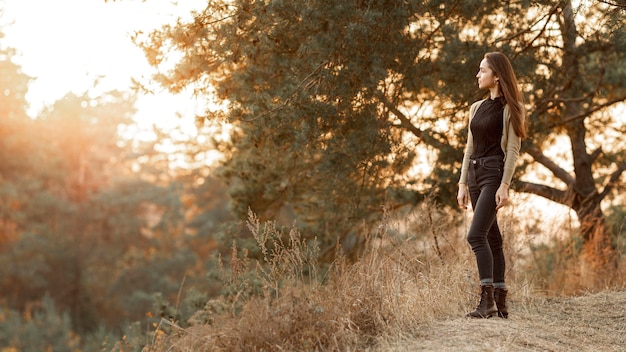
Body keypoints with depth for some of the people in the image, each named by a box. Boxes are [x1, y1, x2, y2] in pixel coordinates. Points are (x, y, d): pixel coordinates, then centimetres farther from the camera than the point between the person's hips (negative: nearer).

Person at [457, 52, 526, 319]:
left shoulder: (510, 108, -5)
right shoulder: (477, 108, 16)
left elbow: (513, 149, -10)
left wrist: (505, 186, -18)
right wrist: (463, 183, 12)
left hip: (494, 174, -8)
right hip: (475, 174, 8)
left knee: (476, 235, -19)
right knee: (491, 237, 7)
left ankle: (487, 299, -19)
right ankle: (500, 302, 10)